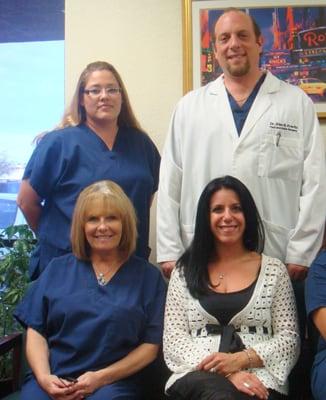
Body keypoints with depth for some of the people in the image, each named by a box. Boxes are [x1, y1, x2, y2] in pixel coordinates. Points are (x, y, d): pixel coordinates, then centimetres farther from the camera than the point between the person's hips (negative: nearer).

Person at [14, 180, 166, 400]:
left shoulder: (148, 275, 8)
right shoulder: (57, 269, 15)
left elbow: (151, 344, 3)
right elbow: (36, 331, 10)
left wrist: (101, 378, -8)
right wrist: (44, 377, -8)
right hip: (52, 380, 2)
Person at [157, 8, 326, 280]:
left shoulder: (298, 104, 5)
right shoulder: (189, 106, 9)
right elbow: (170, 184, 5)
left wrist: (300, 255, -4)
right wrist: (169, 253, 1)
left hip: (275, 259, -1)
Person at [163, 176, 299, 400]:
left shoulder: (273, 270, 10)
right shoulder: (185, 271, 11)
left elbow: (289, 339, 6)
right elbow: (173, 339, 3)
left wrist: (242, 359, -13)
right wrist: (225, 371, -13)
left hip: (258, 378, 0)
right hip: (197, 375, 0)